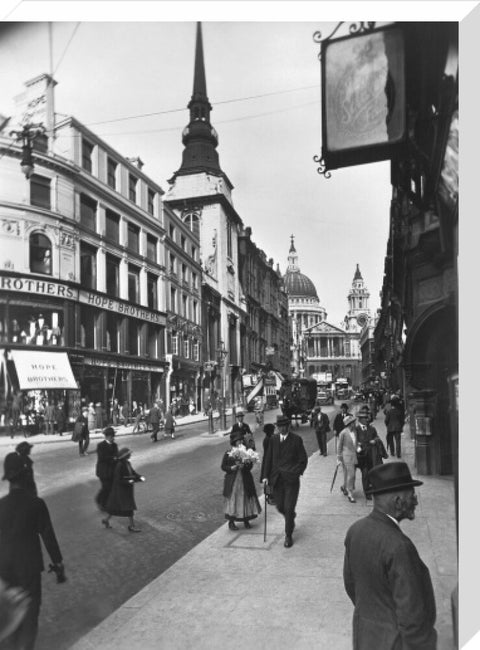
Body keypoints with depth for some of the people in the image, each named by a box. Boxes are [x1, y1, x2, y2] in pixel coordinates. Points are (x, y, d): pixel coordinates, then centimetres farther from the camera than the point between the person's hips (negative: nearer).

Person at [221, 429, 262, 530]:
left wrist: (245, 465, -18)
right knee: (232, 500, 1)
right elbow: (223, 466, -2)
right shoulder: (228, 453, -5)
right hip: (232, 480, -2)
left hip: (245, 480, 3)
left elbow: (250, 465, 3)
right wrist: (232, 468, -17)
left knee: (246, 499, 6)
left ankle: (246, 520, 22)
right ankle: (231, 522, 15)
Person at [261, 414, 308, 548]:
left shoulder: (296, 439, -4)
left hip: (291, 479, -3)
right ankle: (291, 517, 42)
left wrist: (295, 473, -11)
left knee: (289, 509, -3)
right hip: (277, 479, 4)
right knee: (280, 506, 9)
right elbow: (268, 459, 9)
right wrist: (265, 476, 2)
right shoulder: (273, 439, 6)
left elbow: (303, 460, -1)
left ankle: (288, 536, 14)